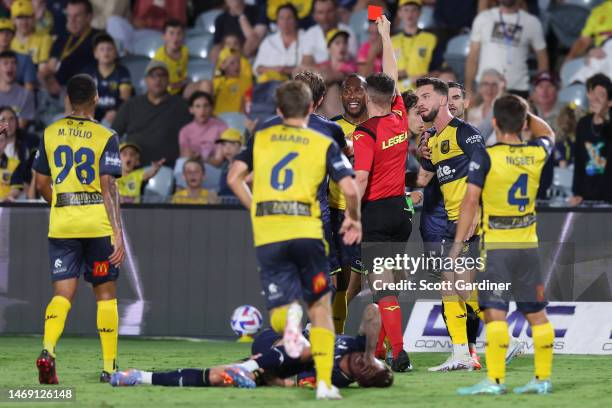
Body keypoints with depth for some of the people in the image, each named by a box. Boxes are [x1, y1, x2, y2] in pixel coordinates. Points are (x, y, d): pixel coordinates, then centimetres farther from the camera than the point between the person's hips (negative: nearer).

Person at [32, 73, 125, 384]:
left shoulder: (51, 134, 5)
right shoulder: (105, 137, -6)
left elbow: (41, 184, 10)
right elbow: (108, 187, -12)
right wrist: (118, 233, -13)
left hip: (61, 223, 2)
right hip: (98, 222, -2)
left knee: (63, 293, 2)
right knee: (105, 293, 9)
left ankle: (48, 350, -23)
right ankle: (109, 366, 12)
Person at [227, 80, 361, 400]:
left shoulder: (260, 139, 14)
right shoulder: (324, 144, 7)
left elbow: (234, 177, 6)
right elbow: (350, 189, -3)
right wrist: (353, 219, 16)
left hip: (267, 237, 1)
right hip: (306, 232, -1)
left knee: (278, 316, 4)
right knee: (320, 307, 14)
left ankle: (290, 315, -35)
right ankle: (324, 382, 3)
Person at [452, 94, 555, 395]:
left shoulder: (486, 156, -10)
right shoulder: (537, 153, 4)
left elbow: (470, 201, -14)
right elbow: (548, 134, 29)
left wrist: (458, 244, -10)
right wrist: (524, 112, 28)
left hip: (496, 246, -5)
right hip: (528, 244, 5)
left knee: (495, 313, -10)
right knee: (536, 313, 11)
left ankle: (494, 380, -16)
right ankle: (543, 379, 15)